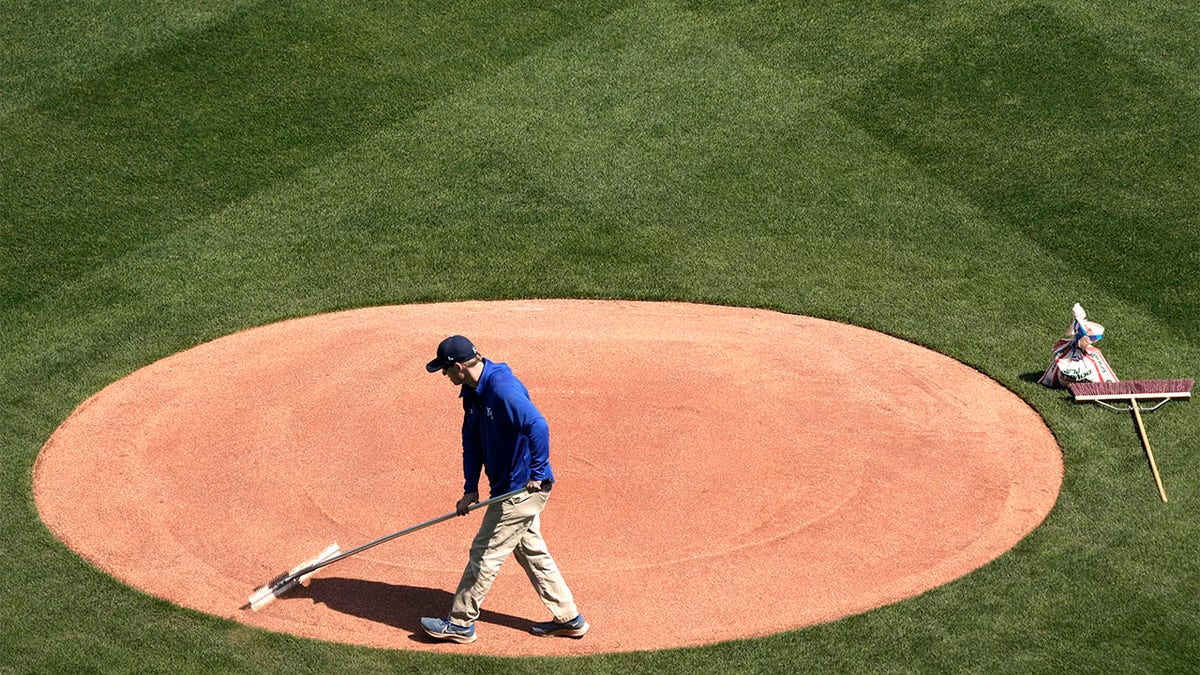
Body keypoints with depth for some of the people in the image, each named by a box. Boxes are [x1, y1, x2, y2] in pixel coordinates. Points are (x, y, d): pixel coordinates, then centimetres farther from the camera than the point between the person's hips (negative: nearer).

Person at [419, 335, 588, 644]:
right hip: (514, 488, 10)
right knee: (531, 552, 18)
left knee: (485, 553, 0)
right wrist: (470, 489, 5)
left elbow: (538, 427, -36)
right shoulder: (473, 391, 6)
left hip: (523, 488, -10)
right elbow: (471, 441, 11)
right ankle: (568, 619, 26)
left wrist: (537, 474, -29)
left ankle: (461, 623, 12)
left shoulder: (502, 389, -26)